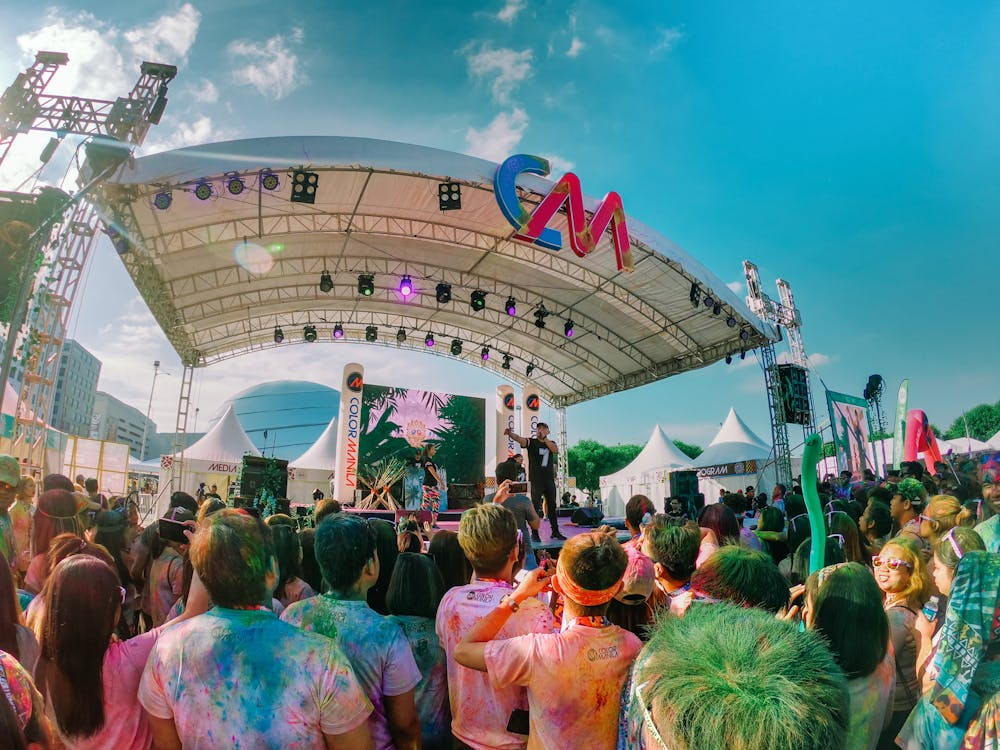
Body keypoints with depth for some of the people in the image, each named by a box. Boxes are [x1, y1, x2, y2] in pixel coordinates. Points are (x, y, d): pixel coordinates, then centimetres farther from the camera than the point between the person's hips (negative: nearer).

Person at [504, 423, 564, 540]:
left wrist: (544, 438, -20)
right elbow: (519, 439, -19)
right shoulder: (531, 442, 0)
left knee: (552, 506, 12)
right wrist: (510, 433, -41)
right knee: (535, 507, -4)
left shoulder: (551, 443, 12)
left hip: (549, 480, 4)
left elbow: (556, 450, -11)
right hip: (536, 480, -4)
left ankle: (555, 531, 22)